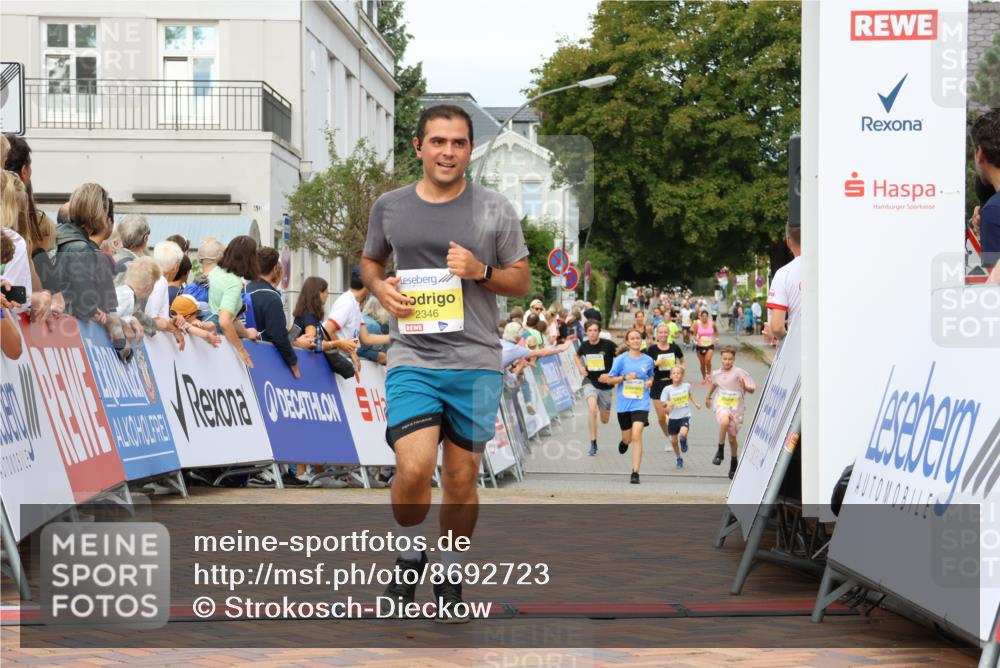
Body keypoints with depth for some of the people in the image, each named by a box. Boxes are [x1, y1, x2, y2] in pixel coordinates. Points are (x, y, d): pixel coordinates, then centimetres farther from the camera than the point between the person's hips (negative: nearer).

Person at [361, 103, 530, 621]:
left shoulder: (496, 210, 3)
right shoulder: (390, 207, 6)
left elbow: (522, 282, 9)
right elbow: (369, 262, 22)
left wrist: (482, 271, -11)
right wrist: (381, 290, -1)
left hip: (477, 363, 1)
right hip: (412, 359, 0)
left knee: (462, 479, 7)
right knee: (414, 469, -17)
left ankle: (450, 577, 26)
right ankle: (408, 554, 11)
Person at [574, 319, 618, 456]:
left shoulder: (608, 345, -15)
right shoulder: (584, 345, -4)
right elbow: (577, 356, 19)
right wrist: (581, 368, 0)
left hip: (606, 385, 0)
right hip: (590, 382, 0)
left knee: (605, 420, 10)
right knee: (592, 409, -27)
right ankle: (593, 443, -18)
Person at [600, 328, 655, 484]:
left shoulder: (648, 360, 4)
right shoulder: (621, 359, -2)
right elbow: (609, 380, 0)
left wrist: (650, 382, 1)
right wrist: (625, 377, -15)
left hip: (641, 403, -1)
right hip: (624, 403, 1)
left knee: (636, 436, -17)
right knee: (628, 438, 12)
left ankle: (635, 473, -15)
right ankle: (624, 442, 53)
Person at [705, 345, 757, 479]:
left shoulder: (739, 372, -11)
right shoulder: (717, 374, 2)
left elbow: (752, 389, -9)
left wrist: (744, 387, -30)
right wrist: (708, 397, 38)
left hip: (736, 407, -1)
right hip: (722, 405, 1)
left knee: (732, 438, 8)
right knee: (724, 421, -34)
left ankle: (733, 463, 32)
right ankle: (720, 451, -19)